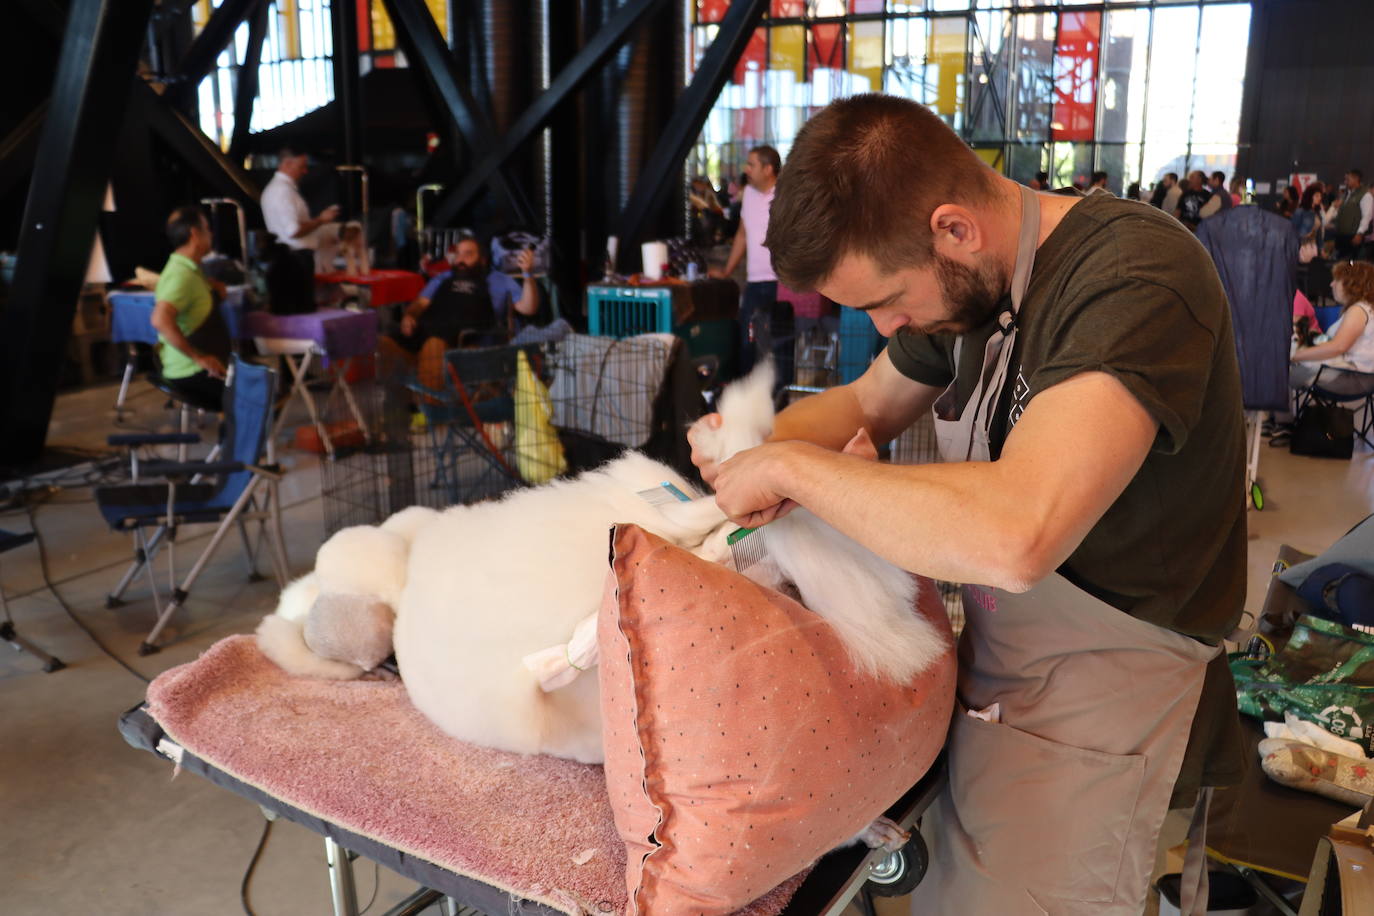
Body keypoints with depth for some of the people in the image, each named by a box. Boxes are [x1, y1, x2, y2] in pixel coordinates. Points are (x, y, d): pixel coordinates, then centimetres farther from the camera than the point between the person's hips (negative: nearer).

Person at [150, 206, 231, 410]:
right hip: (190, 374, -10)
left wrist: (211, 286, 15)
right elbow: (161, 320, -32)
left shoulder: (188, 269, 13)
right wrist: (199, 357, -27)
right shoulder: (182, 275, -17)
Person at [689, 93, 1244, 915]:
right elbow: (868, 403, 16)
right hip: (983, 647, 7)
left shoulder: (1137, 277, -25)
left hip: (1095, 685, -7)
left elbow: (1016, 538, -39)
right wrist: (752, 439, -5)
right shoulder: (969, 277, 0)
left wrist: (793, 467, -26)